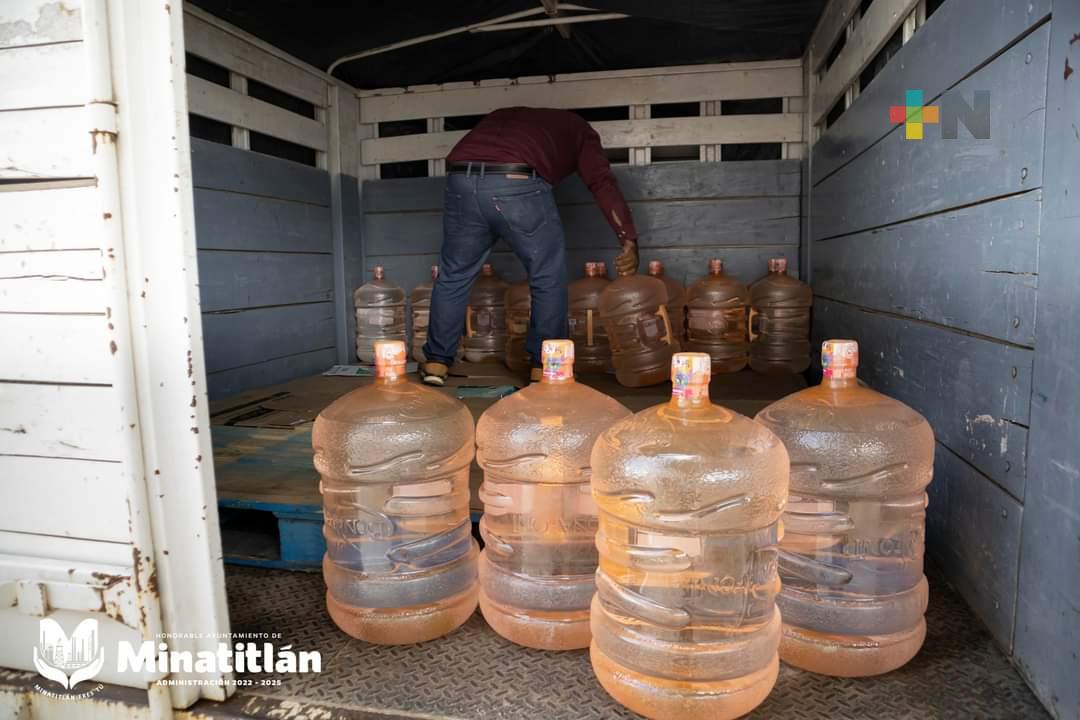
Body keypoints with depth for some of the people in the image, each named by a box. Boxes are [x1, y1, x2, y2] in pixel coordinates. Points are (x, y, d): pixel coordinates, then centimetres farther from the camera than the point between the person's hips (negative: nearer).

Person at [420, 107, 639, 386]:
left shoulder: (503, 116, 41)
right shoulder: (577, 128, 27)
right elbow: (602, 181, 11)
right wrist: (629, 240, 4)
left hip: (461, 181, 4)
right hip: (518, 185, -4)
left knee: (453, 275, 19)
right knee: (548, 278, 13)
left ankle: (436, 362, 25)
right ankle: (544, 367, 17)